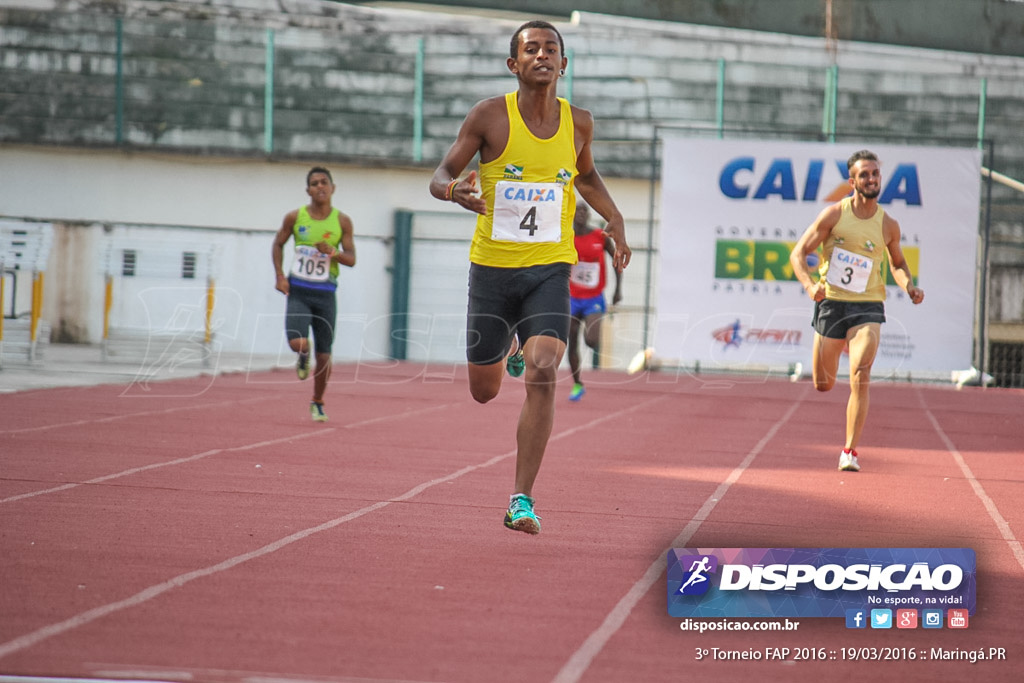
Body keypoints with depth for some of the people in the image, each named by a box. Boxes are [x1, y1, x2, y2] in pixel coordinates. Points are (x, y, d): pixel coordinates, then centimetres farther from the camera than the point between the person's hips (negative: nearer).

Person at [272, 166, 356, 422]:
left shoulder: (342, 222, -1)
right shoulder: (294, 217, -1)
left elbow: (351, 259, 1)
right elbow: (278, 244, 13)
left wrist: (332, 252, -19)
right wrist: (280, 275, 1)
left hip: (325, 294, 1)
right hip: (298, 291, -1)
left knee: (323, 356, 3)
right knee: (298, 343, -22)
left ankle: (317, 403, 26)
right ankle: (303, 357, 18)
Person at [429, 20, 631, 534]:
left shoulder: (578, 123, 1)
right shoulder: (490, 116, -8)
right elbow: (440, 177, -4)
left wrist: (614, 219, 8)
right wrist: (455, 191, -27)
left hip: (549, 271, 0)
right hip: (492, 266, 0)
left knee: (542, 373, -21)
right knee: (484, 391, 11)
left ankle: (522, 500, -15)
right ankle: (510, 345, 50)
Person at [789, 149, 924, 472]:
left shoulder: (888, 225, 1)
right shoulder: (834, 214, -4)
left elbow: (898, 263, 20)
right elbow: (798, 254, -3)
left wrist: (909, 286, -2)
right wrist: (810, 285, -22)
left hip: (867, 308, 0)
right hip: (831, 303, 0)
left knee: (860, 378, -21)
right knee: (823, 385, 11)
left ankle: (850, 451, -15)